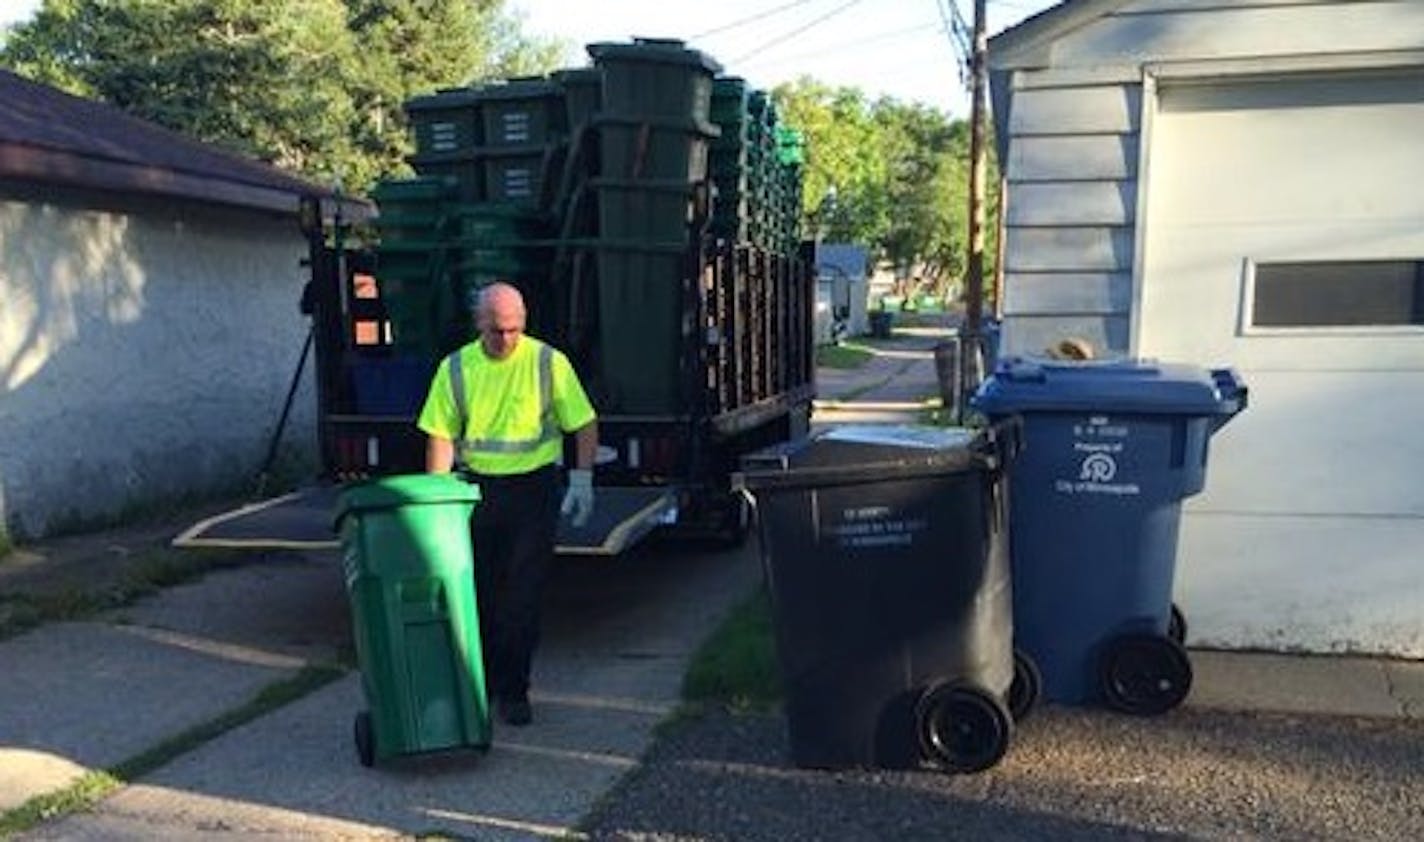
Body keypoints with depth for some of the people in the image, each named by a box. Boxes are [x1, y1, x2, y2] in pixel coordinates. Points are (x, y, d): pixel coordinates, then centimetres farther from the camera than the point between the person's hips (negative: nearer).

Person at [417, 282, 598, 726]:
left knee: (522, 595, -1)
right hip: (475, 487, 2)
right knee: (476, 592, 10)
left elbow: (584, 424, 1)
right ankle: (478, 683, 28)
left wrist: (582, 480, -7)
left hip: (534, 487, -2)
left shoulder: (549, 363, -5)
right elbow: (441, 436, 2)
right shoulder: (455, 368, 1)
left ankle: (512, 690, 12)